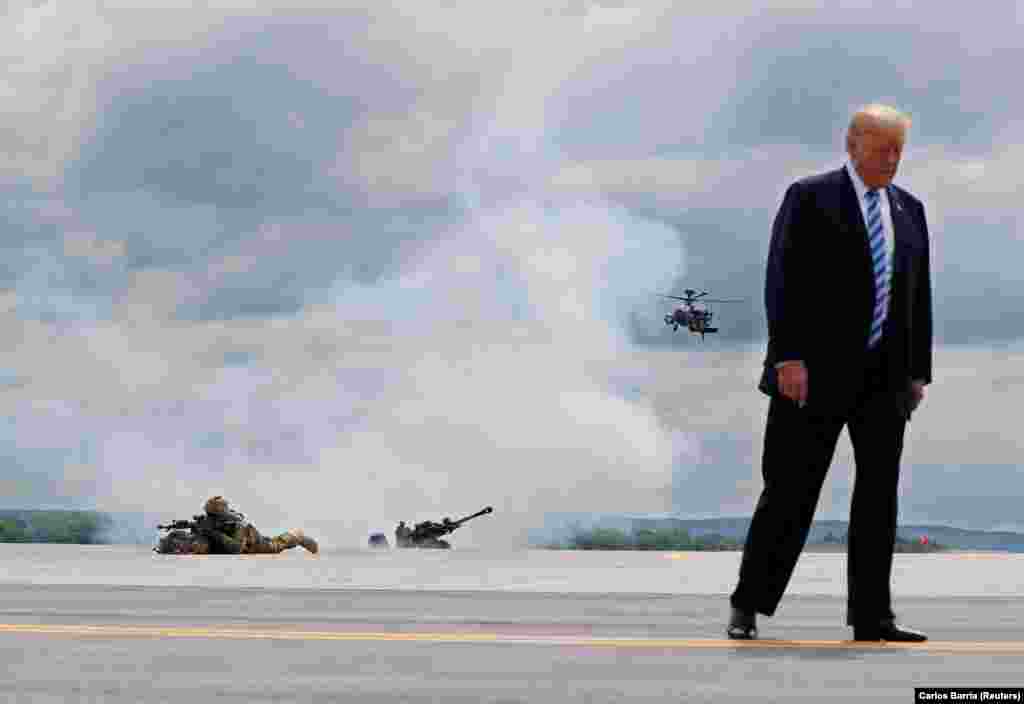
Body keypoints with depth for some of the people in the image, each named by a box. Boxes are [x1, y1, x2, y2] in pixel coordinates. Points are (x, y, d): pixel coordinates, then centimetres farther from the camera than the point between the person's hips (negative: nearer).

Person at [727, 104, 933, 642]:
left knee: (879, 492, 3)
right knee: (791, 491, -3)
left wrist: (918, 370, 9)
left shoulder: (909, 210, 14)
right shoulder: (809, 198, -2)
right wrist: (788, 356, -17)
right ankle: (748, 606, 9)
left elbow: (919, 295, 15)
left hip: (884, 375, 5)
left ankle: (872, 617, 7)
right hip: (817, 371, -5)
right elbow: (783, 281, -9)